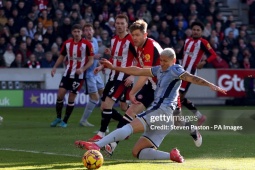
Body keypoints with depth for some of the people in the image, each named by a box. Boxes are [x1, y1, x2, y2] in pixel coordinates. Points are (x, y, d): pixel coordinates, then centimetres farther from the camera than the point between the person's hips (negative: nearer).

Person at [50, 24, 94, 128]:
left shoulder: (87, 44, -9)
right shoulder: (67, 43, 4)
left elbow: (91, 60, -6)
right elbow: (62, 56, 15)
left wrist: (82, 69, -21)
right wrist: (55, 67, 1)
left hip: (79, 75, -4)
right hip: (68, 73, 4)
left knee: (71, 98, -2)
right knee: (60, 94, -5)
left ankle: (65, 121, 9)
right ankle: (58, 118, 13)